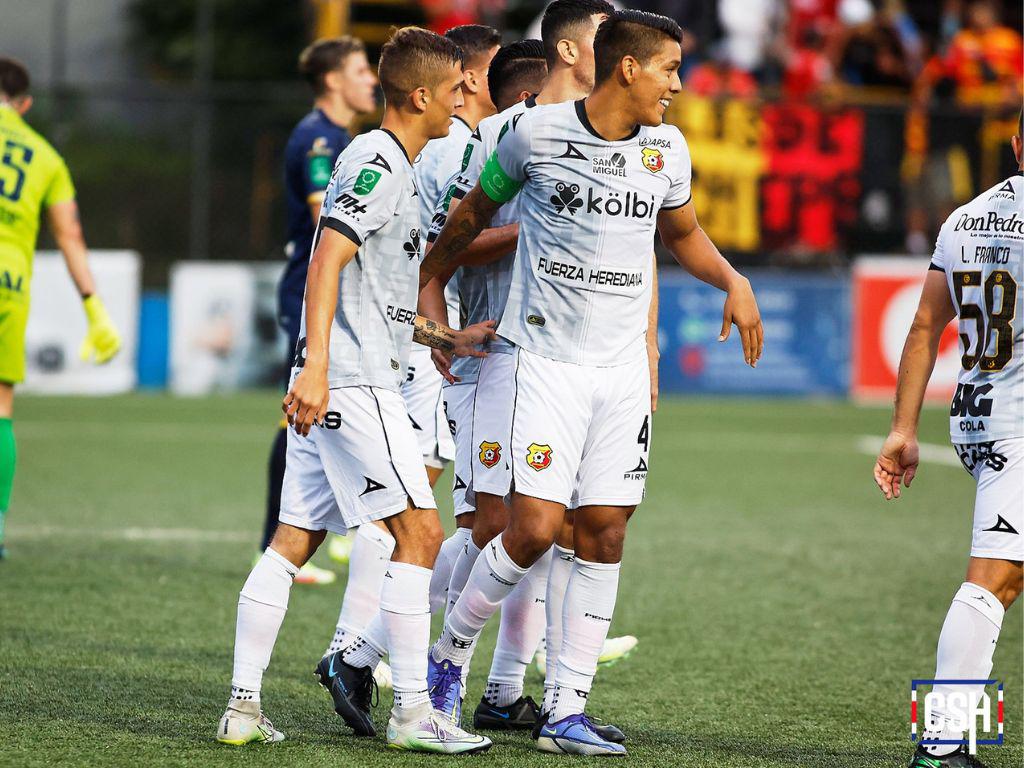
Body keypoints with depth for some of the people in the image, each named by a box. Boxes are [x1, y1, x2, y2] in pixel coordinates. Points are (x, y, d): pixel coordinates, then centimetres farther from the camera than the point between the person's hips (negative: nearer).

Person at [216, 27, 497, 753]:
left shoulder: (387, 165, 22)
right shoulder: (379, 163, -10)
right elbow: (327, 261, -21)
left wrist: (449, 338, 25)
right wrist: (316, 366, -28)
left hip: (330, 386, 10)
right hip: (354, 384, -10)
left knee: (293, 541, 8)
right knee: (420, 531, -9)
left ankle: (244, 706, 8)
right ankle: (413, 713, -9)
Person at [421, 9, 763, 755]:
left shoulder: (666, 148, 5)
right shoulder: (536, 132, -7)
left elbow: (682, 232, 23)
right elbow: (475, 211, 9)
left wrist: (733, 281, 6)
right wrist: (420, 288, 15)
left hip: (622, 365, 4)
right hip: (546, 358, -4)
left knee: (604, 534, 0)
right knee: (535, 528, -13)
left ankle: (567, 712, 6)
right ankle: (448, 657, 12)